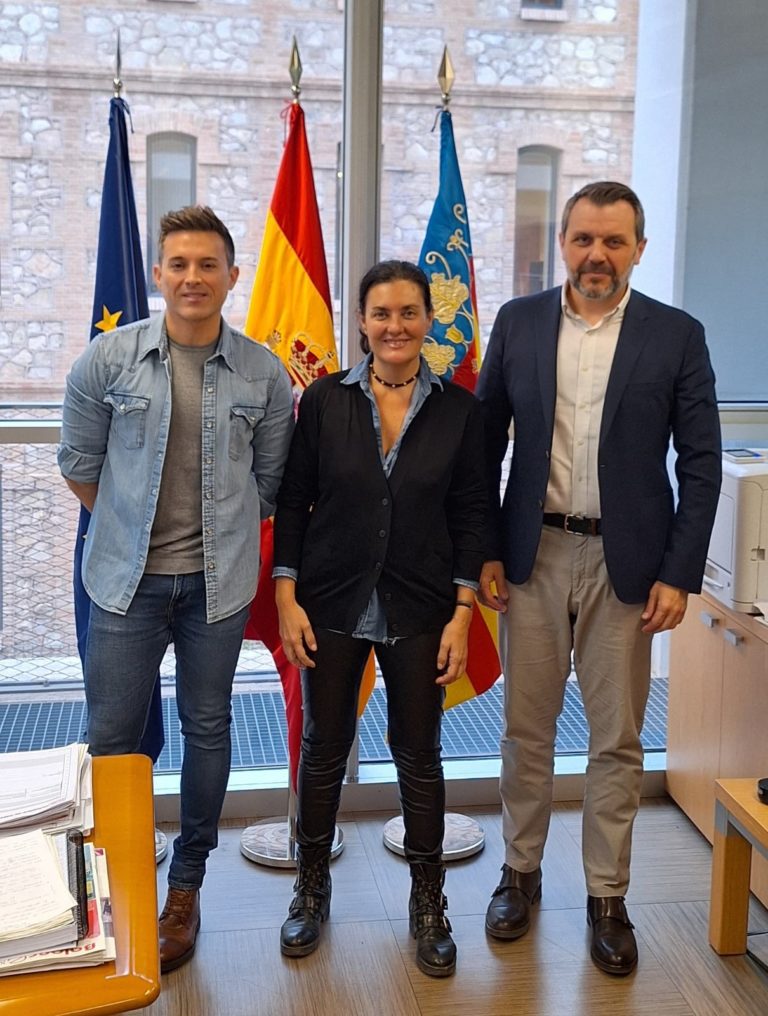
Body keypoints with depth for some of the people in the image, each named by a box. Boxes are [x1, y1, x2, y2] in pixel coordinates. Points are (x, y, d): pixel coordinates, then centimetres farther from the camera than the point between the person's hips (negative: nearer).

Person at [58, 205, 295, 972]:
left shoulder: (263, 374, -2)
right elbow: (79, 464, 4)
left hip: (217, 581, 1)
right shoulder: (108, 359, -5)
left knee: (207, 730, 11)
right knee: (111, 737, 5)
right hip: (128, 579, -1)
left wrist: (223, 536, 9)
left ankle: (186, 887, 28)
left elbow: (269, 477, 8)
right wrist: (130, 529, 10)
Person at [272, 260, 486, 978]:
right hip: (331, 607, 0)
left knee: (419, 755, 10)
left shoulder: (458, 409, -1)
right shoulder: (324, 400, -2)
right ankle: (312, 890, 31)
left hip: (418, 613, 0)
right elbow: (292, 503, 1)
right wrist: (287, 599, -5)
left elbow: (471, 515, 0)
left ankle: (428, 903, 27)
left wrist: (462, 613, -5)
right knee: (323, 749, 11)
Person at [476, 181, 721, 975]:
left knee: (617, 740, 8)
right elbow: (486, 443, 5)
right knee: (526, 729, 12)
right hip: (534, 554, 2)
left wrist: (679, 574, -8)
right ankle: (520, 872, 30)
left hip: (626, 563, -1)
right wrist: (485, 551, 0)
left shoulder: (677, 335, -2)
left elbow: (700, 463, -3)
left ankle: (607, 897, 23)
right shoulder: (518, 322, 2)